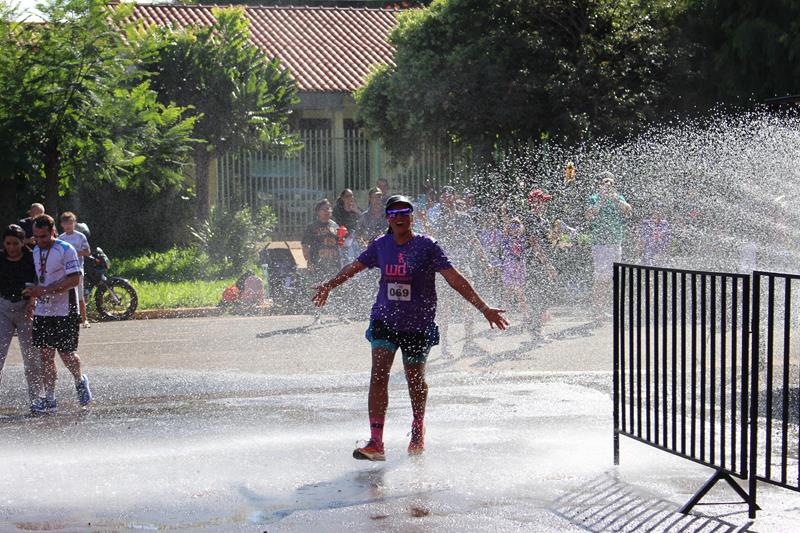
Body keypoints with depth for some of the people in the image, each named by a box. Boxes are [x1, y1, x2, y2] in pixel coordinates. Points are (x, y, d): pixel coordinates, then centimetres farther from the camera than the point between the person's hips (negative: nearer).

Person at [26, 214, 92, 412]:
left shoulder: (66, 250, -10)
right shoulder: (35, 251, 12)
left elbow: (75, 279, -17)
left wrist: (46, 291, -21)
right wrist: (32, 294, 4)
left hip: (64, 312, -6)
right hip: (42, 312, 6)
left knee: (66, 354, -1)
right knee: (46, 355, 2)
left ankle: (80, 381, 29)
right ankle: (49, 400, 5)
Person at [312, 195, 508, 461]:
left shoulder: (426, 246, -10)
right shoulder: (381, 245, 1)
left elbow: (455, 279, -12)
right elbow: (354, 267, 17)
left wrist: (484, 308, -17)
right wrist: (328, 286, 26)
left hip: (418, 324, -2)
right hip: (384, 319, 2)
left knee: (415, 381, 12)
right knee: (379, 374, -14)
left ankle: (418, 431, 40)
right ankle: (375, 443, -16)